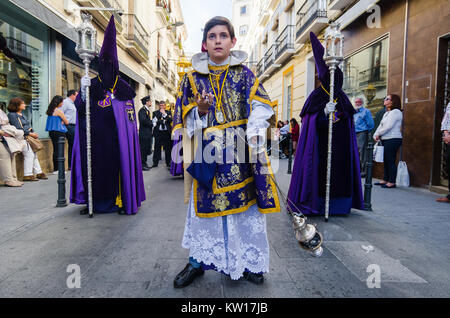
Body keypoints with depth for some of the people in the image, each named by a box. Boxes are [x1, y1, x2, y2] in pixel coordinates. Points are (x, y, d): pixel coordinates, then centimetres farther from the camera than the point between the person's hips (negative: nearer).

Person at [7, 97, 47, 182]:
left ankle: (38, 172, 13)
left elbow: (28, 125, 21)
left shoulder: (21, 114, 21)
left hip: (28, 137, 9)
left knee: (34, 154, 7)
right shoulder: (12, 115, -6)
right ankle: (27, 175, -11)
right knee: (29, 154, -15)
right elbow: (18, 128, -14)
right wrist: (31, 134, -15)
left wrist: (34, 133, 5)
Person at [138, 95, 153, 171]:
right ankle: (142, 165, 1)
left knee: (146, 149, 13)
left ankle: (144, 164, 21)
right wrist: (152, 124, -13)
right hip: (144, 133, -10)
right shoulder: (142, 110, -12)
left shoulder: (147, 110, 19)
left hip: (147, 133, 10)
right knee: (143, 149, -5)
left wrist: (151, 123, 3)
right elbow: (143, 120, -23)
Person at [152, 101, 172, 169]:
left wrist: (164, 114, -10)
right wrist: (164, 121, -9)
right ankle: (155, 163, 9)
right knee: (157, 148, 2)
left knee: (168, 148, 3)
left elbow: (170, 120, -5)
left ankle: (168, 163, 11)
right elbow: (155, 122, -4)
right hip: (158, 132, 0)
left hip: (167, 132, 0)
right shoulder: (155, 113, 9)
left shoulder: (168, 112, 11)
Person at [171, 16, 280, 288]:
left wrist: (254, 135, -17)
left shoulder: (244, 73, 7)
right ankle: (197, 261, 24)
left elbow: (261, 107, -1)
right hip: (208, 153, 1)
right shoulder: (193, 77, 9)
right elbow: (187, 119, 7)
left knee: (245, 203, 4)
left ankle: (248, 261, 24)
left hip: (240, 152, 0)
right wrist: (200, 111, -15)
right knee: (204, 203, 5)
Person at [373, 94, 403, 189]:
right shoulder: (386, 113, 22)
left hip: (393, 139, -9)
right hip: (385, 140, 9)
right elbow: (381, 125, 16)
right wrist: (375, 135, 2)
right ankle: (385, 180, 17)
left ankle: (392, 182, -4)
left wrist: (378, 134, -5)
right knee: (386, 161, 11)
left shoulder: (396, 112, -8)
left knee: (391, 161, -8)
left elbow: (388, 126, -16)